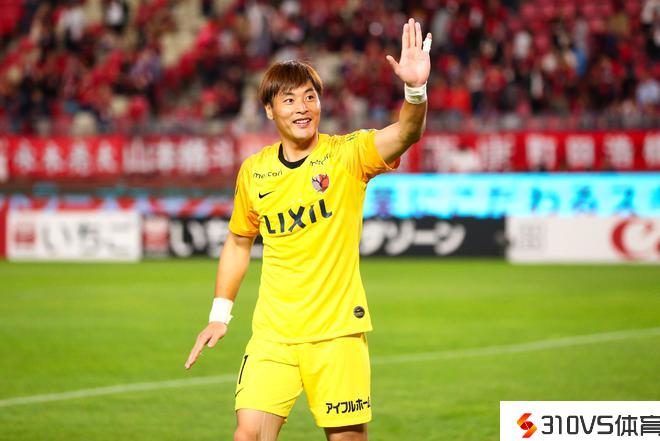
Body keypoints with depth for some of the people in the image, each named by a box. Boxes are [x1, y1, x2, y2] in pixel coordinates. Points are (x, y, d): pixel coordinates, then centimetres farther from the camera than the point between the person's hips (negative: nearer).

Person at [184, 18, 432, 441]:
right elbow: (239, 243, 18)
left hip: (338, 330, -2)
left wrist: (416, 89, -43)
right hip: (273, 332, 2)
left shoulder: (347, 154, -5)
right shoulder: (253, 171, 4)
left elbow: (405, 134, -24)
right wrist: (220, 314, 15)